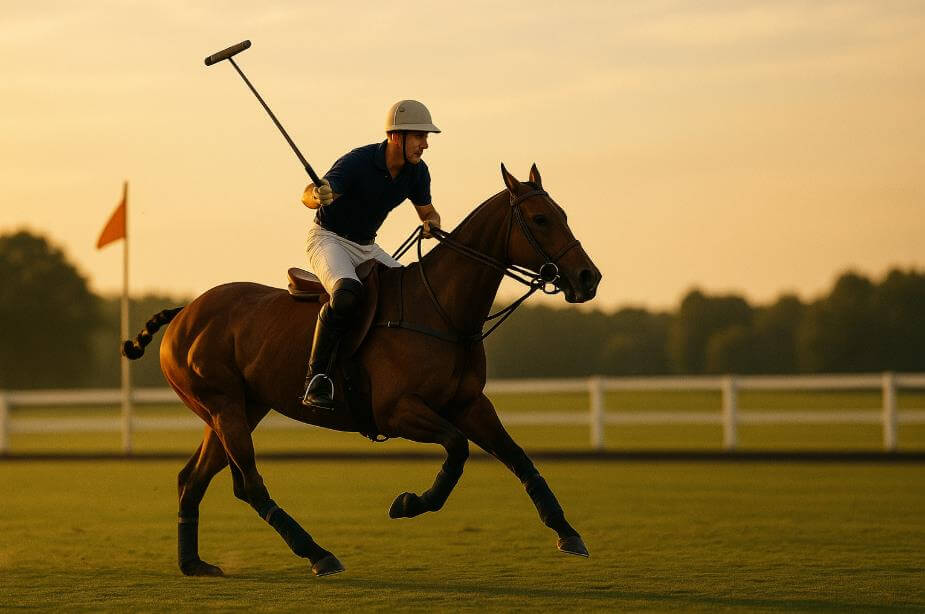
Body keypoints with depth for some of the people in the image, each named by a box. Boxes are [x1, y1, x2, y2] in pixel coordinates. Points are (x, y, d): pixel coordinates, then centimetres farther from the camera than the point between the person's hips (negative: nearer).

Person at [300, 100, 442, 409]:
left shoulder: (416, 171, -4)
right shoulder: (358, 162, -24)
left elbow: (428, 212, 13)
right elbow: (307, 196, -33)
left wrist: (431, 224, -12)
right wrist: (319, 195, -57)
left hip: (367, 248, 7)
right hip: (328, 239, -7)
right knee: (347, 293, -36)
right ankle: (316, 379, -32)